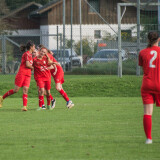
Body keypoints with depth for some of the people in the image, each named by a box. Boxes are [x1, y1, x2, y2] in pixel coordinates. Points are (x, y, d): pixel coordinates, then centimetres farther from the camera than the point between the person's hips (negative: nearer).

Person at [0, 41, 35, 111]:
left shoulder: (30, 54, 18)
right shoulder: (27, 54, -9)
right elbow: (27, 65, -15)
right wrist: (32, 68, 2)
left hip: (28, 75, 8)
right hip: (22, 73, -8)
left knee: (25, 90, -8)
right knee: (16, 90, -4)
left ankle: (24, 106, -17)